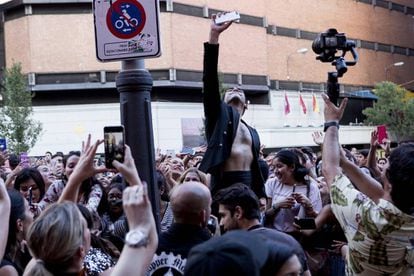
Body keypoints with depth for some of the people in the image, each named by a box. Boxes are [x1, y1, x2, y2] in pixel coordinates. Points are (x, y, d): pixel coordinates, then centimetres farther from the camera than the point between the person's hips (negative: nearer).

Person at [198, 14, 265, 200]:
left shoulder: (252, 133, 22)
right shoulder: (219, 114, 9)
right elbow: (210, 79, -2)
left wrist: (261, 197, 9)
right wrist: (214, 35, -8)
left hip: (248, 186, 5)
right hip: (225, 185, -5)